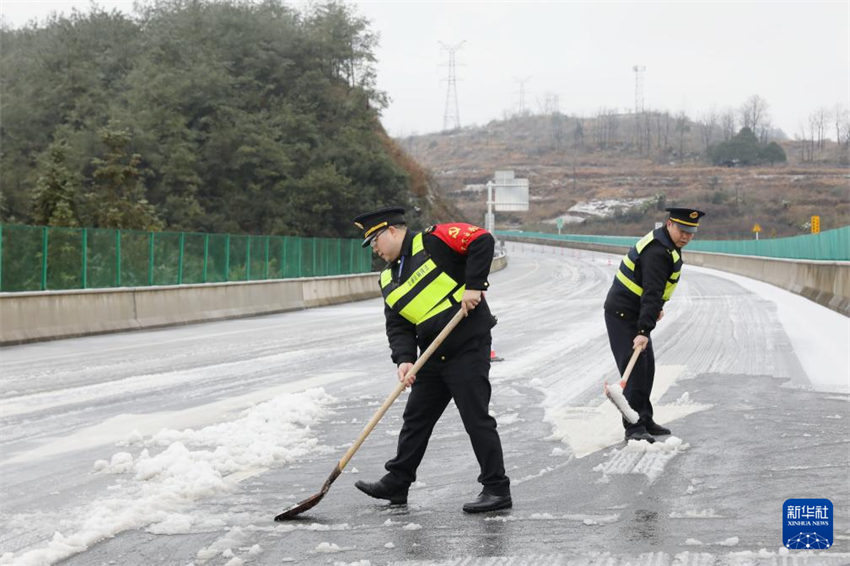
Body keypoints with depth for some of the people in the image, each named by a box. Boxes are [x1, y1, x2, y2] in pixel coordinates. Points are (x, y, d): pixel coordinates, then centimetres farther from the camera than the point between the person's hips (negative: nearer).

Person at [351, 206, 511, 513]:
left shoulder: (433, 240, -7)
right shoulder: (389, 280, 15)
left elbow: (482, 241, -15)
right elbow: (397, 325, 8)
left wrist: (473, 285, -20)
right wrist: (404, 359, -9)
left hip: (468, 347, -8)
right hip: (433, 356, 8)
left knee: (476, 418, -6)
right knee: (416, 417, 14)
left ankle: (497, 490, 2)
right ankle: (396, 482, 26)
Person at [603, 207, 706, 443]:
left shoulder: (666, 244, 8)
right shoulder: (658, 252, -25)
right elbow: (651, 294, -34)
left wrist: (656, 307, 32)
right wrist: (644, 331, -39)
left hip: (634, 312, 11)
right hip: (622, 314, -11)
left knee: (647, 367, 14)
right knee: (635, 368, -15)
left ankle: (644, 421, 23)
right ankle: (634, 427, -15)